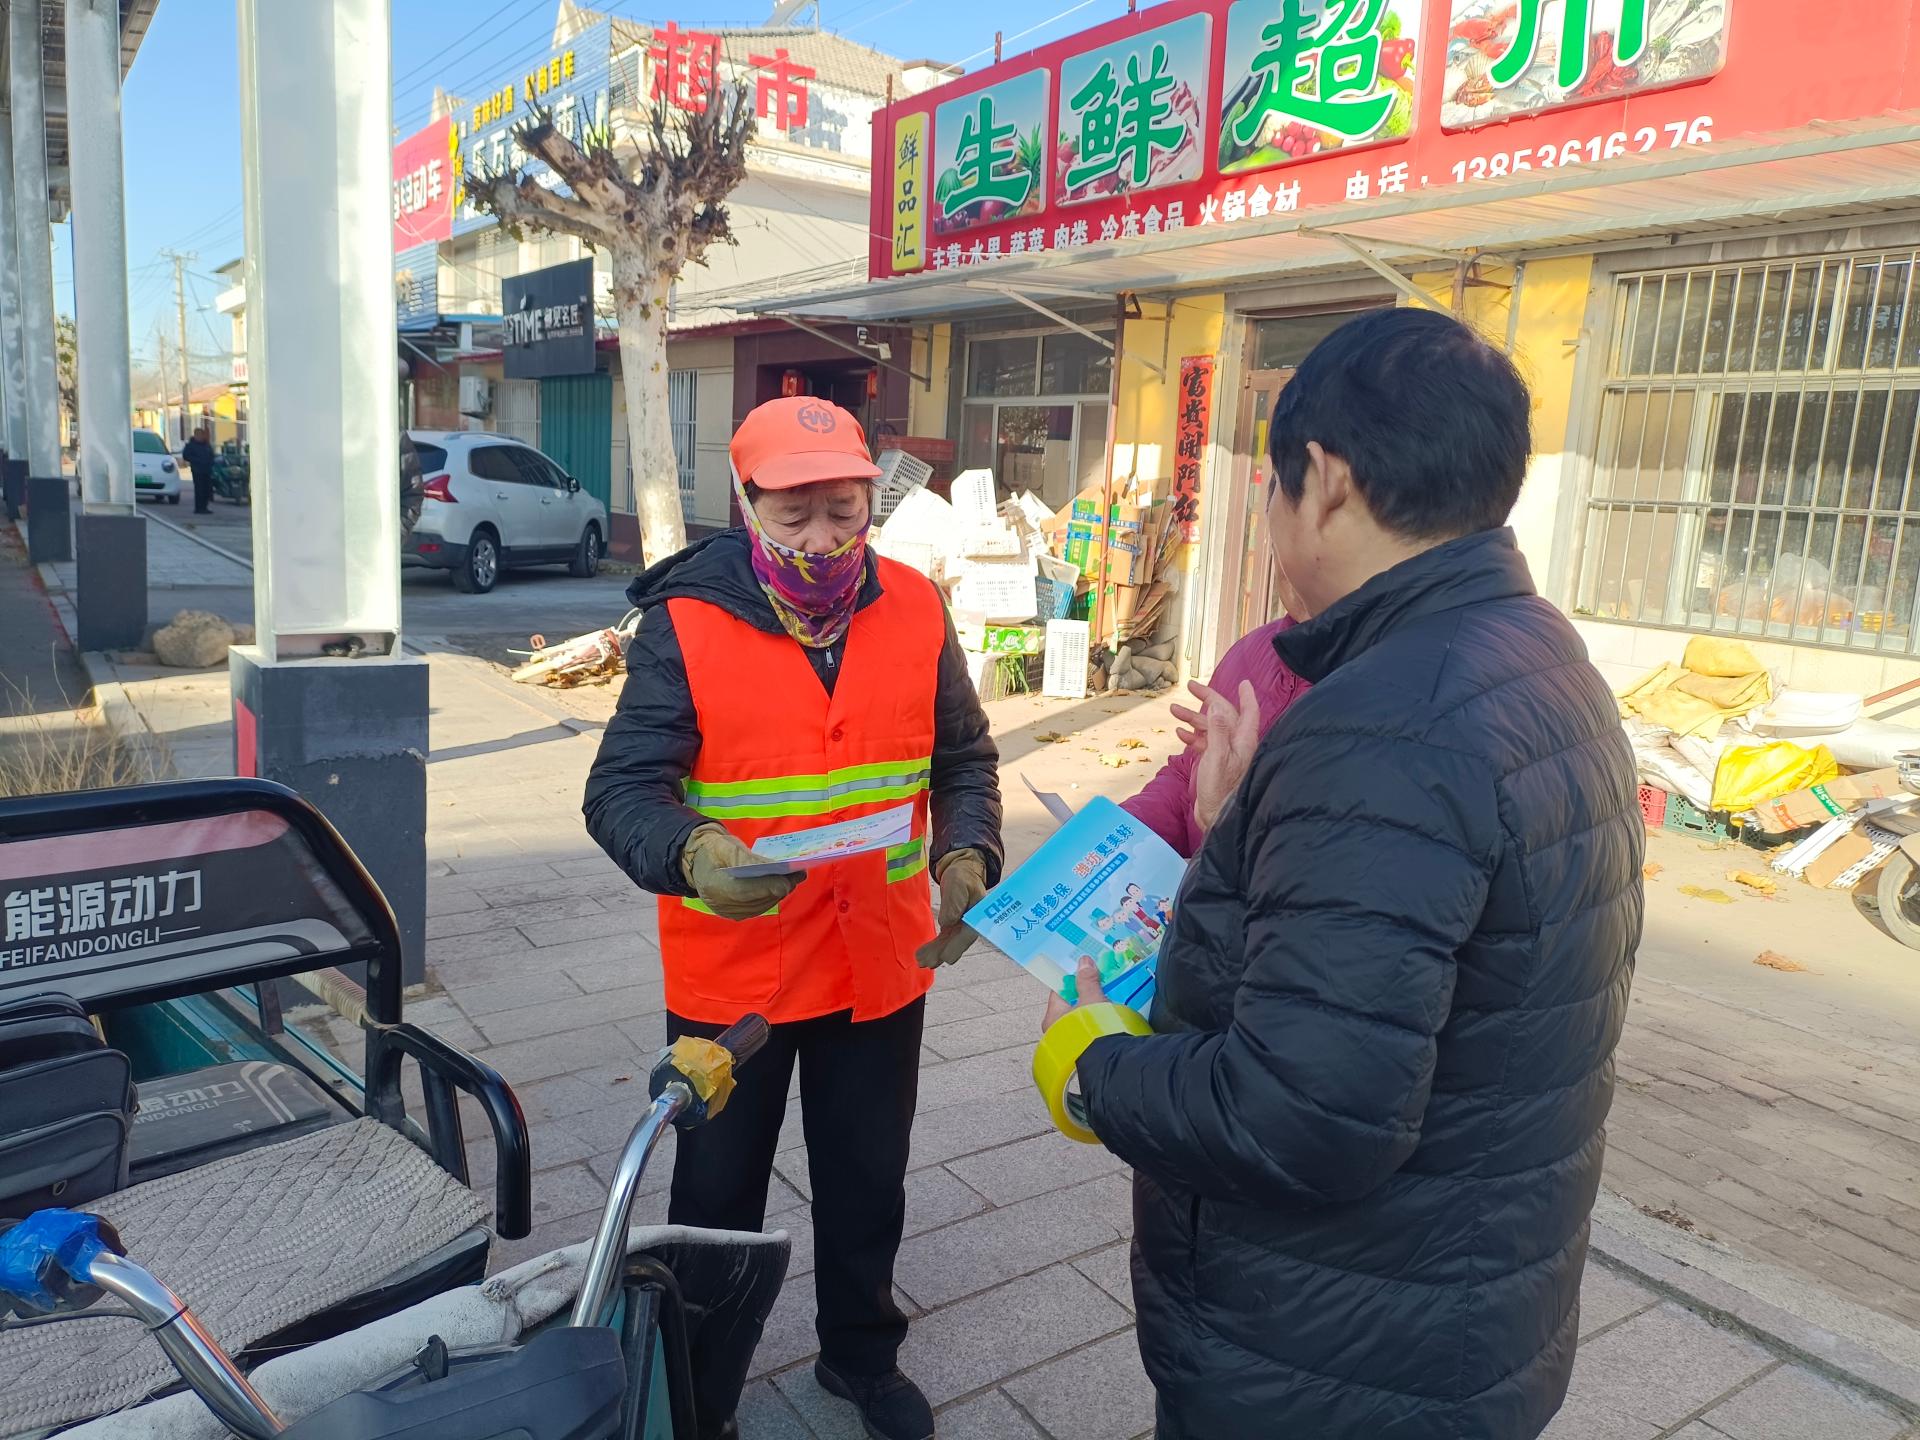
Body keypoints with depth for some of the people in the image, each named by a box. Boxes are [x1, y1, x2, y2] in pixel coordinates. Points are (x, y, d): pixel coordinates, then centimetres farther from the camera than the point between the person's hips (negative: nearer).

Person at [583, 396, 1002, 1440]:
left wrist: (965, 857, -14)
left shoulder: (914, 610, -4)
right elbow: (622, 789, -18)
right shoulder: (684, 623, -14)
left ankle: (861, 1353, 49)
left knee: (868, 1183, 23)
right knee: (718, 1196, 19)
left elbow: (963, 759, 4)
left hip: (882, 963, 3)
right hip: (730, 972, -2)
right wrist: (692, 855, -39)